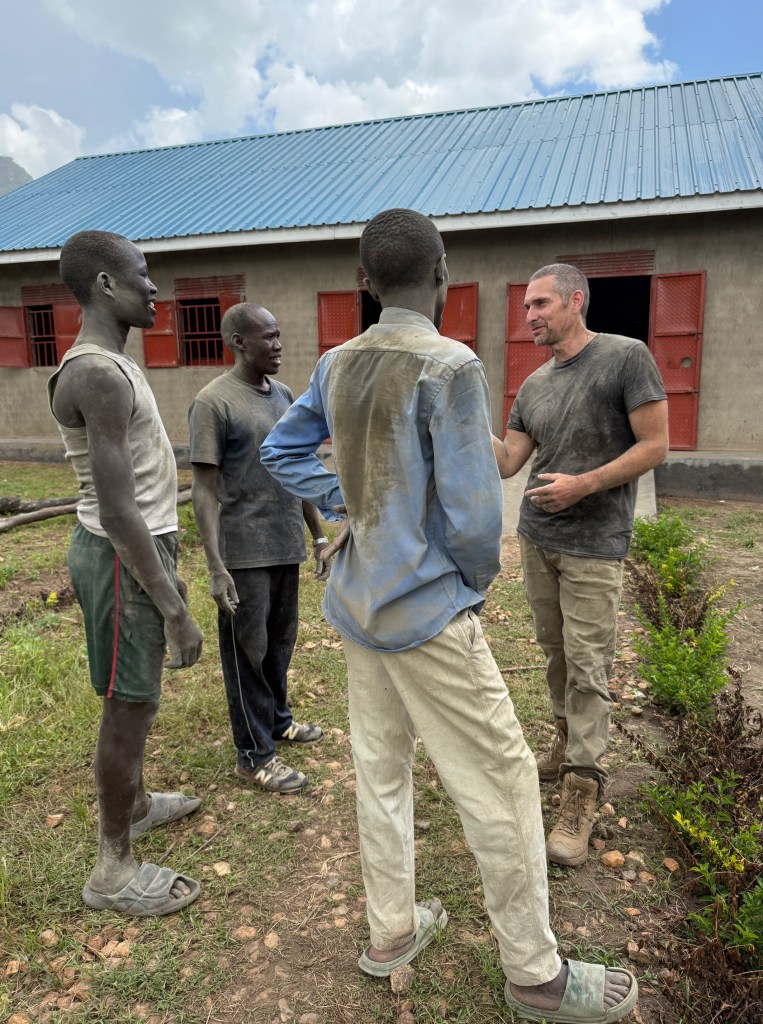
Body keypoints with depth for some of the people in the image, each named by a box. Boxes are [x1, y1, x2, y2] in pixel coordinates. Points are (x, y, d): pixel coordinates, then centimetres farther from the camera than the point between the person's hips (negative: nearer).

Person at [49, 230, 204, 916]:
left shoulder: (112, 364, 11)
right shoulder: (98, 375, -22)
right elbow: (116, 511, -27)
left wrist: (168, 568, 21)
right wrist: (175, 610, -24)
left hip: (141, 548, 10)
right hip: (123, 559, -10)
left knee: (133, 697, 23)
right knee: (130, 704, 2)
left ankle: (135, 803, 45)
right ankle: (114, 871, 20)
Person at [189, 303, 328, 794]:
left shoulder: (284, 396, 10)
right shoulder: (214, 402, -11)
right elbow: (205, 489, -13)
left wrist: (319, 536, 17)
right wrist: (216, 566, -18)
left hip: (287, 547, 7)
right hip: (245, 554, -7)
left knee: (282, 641, 18)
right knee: (248, 650, 4)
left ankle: (277, 718, 38)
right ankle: (255, 754, 17)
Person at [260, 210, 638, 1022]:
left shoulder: (336, 365, 2)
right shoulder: (450, 367, -18)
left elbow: (281, 453, 13)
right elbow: (472, 513, -19)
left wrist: (348, 502, 8)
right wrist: (476, 582, -1)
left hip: (356, 603, 7)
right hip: (427, 610, -7)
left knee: (380, 766, 18)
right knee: (499, 781, 7)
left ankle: (391, 931, 36)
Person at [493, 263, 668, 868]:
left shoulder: (627, 357, -8)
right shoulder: (534, 387, 10)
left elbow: (655, 445, -9)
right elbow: (506, 461, 9)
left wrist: (583, 484, -17)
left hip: (594, 548, -6)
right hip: (536, 540, 6)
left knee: (587, 668, -4)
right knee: (556, 653, 15)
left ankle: (581, 793, 5)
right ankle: (570, 740, 35)